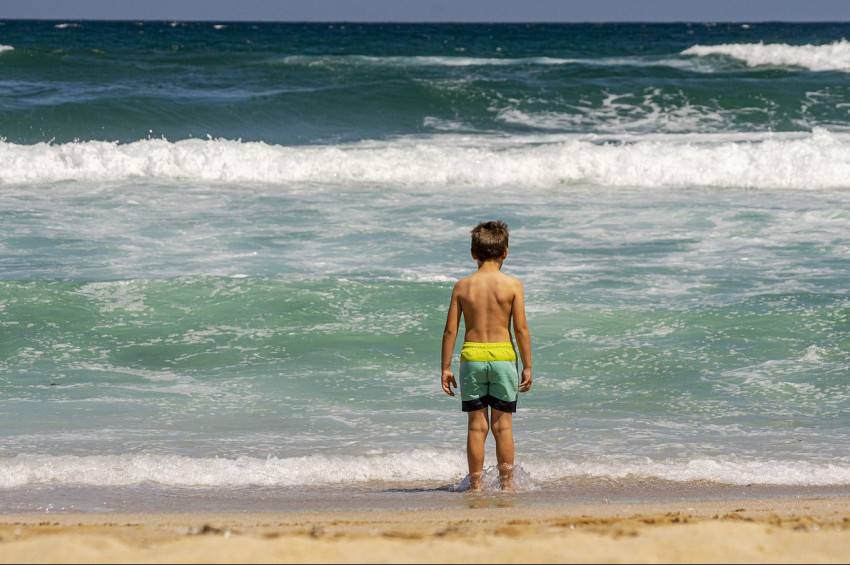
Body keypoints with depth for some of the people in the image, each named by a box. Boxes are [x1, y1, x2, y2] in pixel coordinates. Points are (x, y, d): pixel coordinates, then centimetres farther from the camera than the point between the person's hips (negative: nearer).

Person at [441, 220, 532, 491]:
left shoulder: (462, 286, 1)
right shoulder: (512, 285, -4)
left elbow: (450, 330, 1)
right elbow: (521, 328, -5)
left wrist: (446, 367, 7)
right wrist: (527, 366, 2)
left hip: (472, 357, 1)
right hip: (503, 356, -1)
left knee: (476, 426, 7)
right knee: (503, 425, 7)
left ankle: (475, 483, 10)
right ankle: (506, 483, 11)